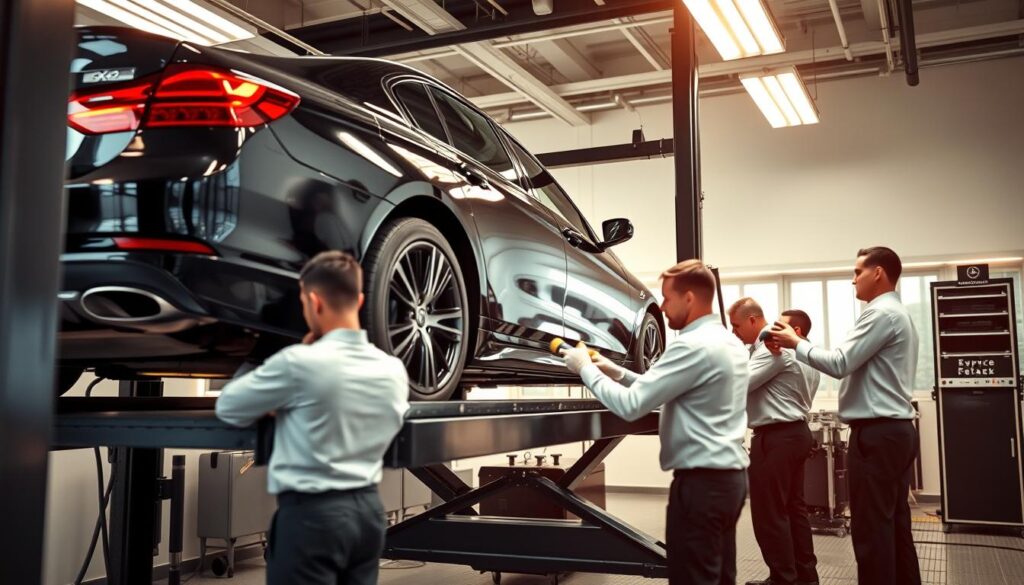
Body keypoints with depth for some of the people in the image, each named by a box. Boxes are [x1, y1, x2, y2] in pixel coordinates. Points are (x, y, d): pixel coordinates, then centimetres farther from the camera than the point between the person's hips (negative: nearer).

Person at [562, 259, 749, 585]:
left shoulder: (693, 345, -18)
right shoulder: (729, 342, 13)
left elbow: (631, 406, -19)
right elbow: (659, 391, 20)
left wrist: (586, 369, -6)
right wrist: (616, 371, 14)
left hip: (701, 481, -10)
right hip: (729, 475, 10)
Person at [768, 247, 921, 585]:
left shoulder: (881, 313, -13)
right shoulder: (897, 313, 19)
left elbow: (840, 364, -18)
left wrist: (796, 344, -6)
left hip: (876, 432, -10)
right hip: (897, 429, 10)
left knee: (871, 527, -6)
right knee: (895, 523, 13)